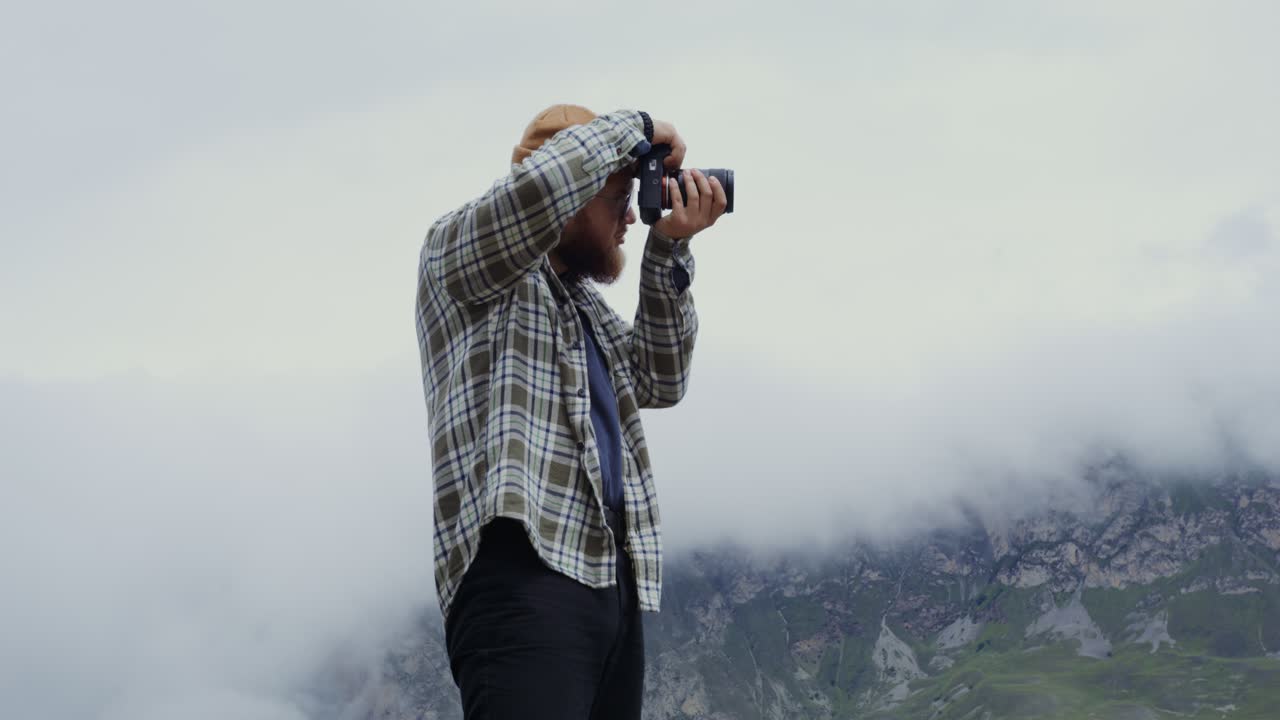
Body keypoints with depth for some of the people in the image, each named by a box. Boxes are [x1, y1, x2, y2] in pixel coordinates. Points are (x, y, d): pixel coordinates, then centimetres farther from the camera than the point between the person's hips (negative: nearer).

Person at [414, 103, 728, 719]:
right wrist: (635, 129, 1)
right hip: (523, 576, -8)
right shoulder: (457, 249, 4)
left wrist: (668, 251, 12)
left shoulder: (585, 300, 28)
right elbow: (541, 182, -15)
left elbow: (657, 382, 20)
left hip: (613, 580, 8)